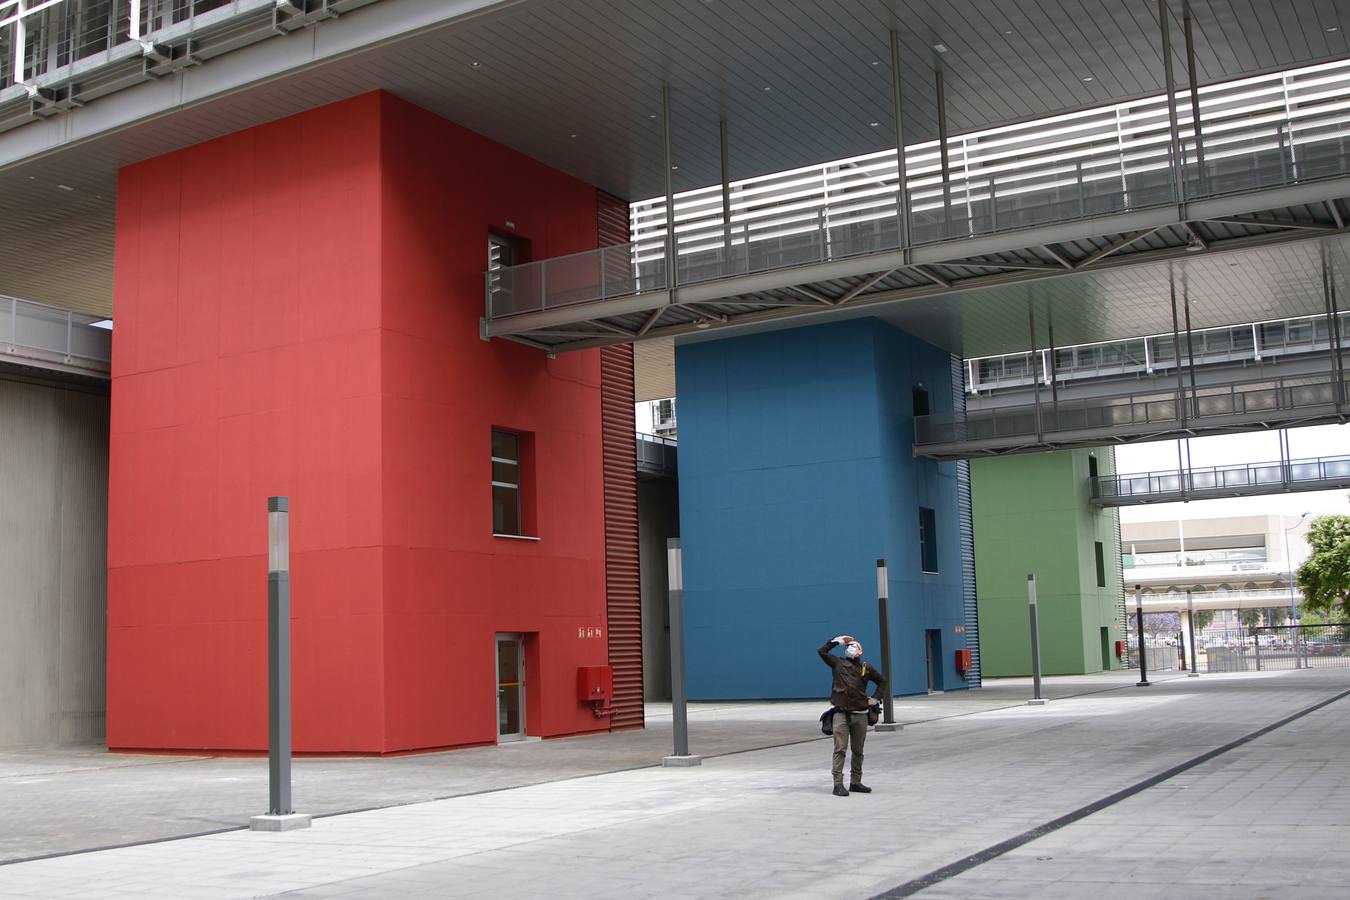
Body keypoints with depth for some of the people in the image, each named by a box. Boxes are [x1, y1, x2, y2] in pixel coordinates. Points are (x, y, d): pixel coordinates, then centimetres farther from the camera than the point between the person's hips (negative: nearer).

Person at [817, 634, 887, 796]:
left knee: (858, 751, 10)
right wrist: (836, 641, 6)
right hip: (841, 713, -2)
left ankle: (855, 782, 21)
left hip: (860, 714, 3)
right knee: (840, 749, -9)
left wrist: (875, 698, 12)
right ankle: (838, 784, -11)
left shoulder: (866, 667, 10)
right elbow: (822, 651, 4)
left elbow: (882, 681, 22)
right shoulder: (838, 663, 7)